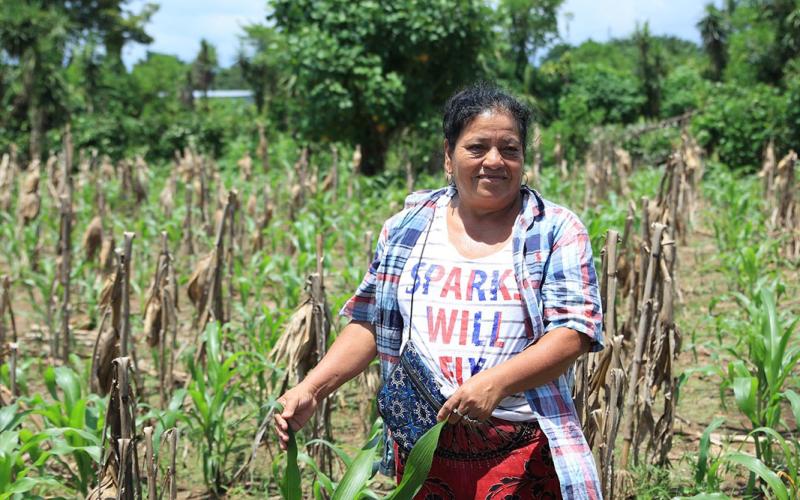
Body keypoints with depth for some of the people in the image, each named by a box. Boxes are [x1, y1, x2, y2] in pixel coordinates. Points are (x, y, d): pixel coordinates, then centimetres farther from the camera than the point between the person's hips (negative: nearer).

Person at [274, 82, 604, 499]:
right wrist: (310, 390, -2)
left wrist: (496, 381, -26)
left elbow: (572, 334, -11)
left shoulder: (556, 231, -3)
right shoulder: (406, 229, 8)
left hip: (522, 451, -3)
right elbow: (370, 325, 11)